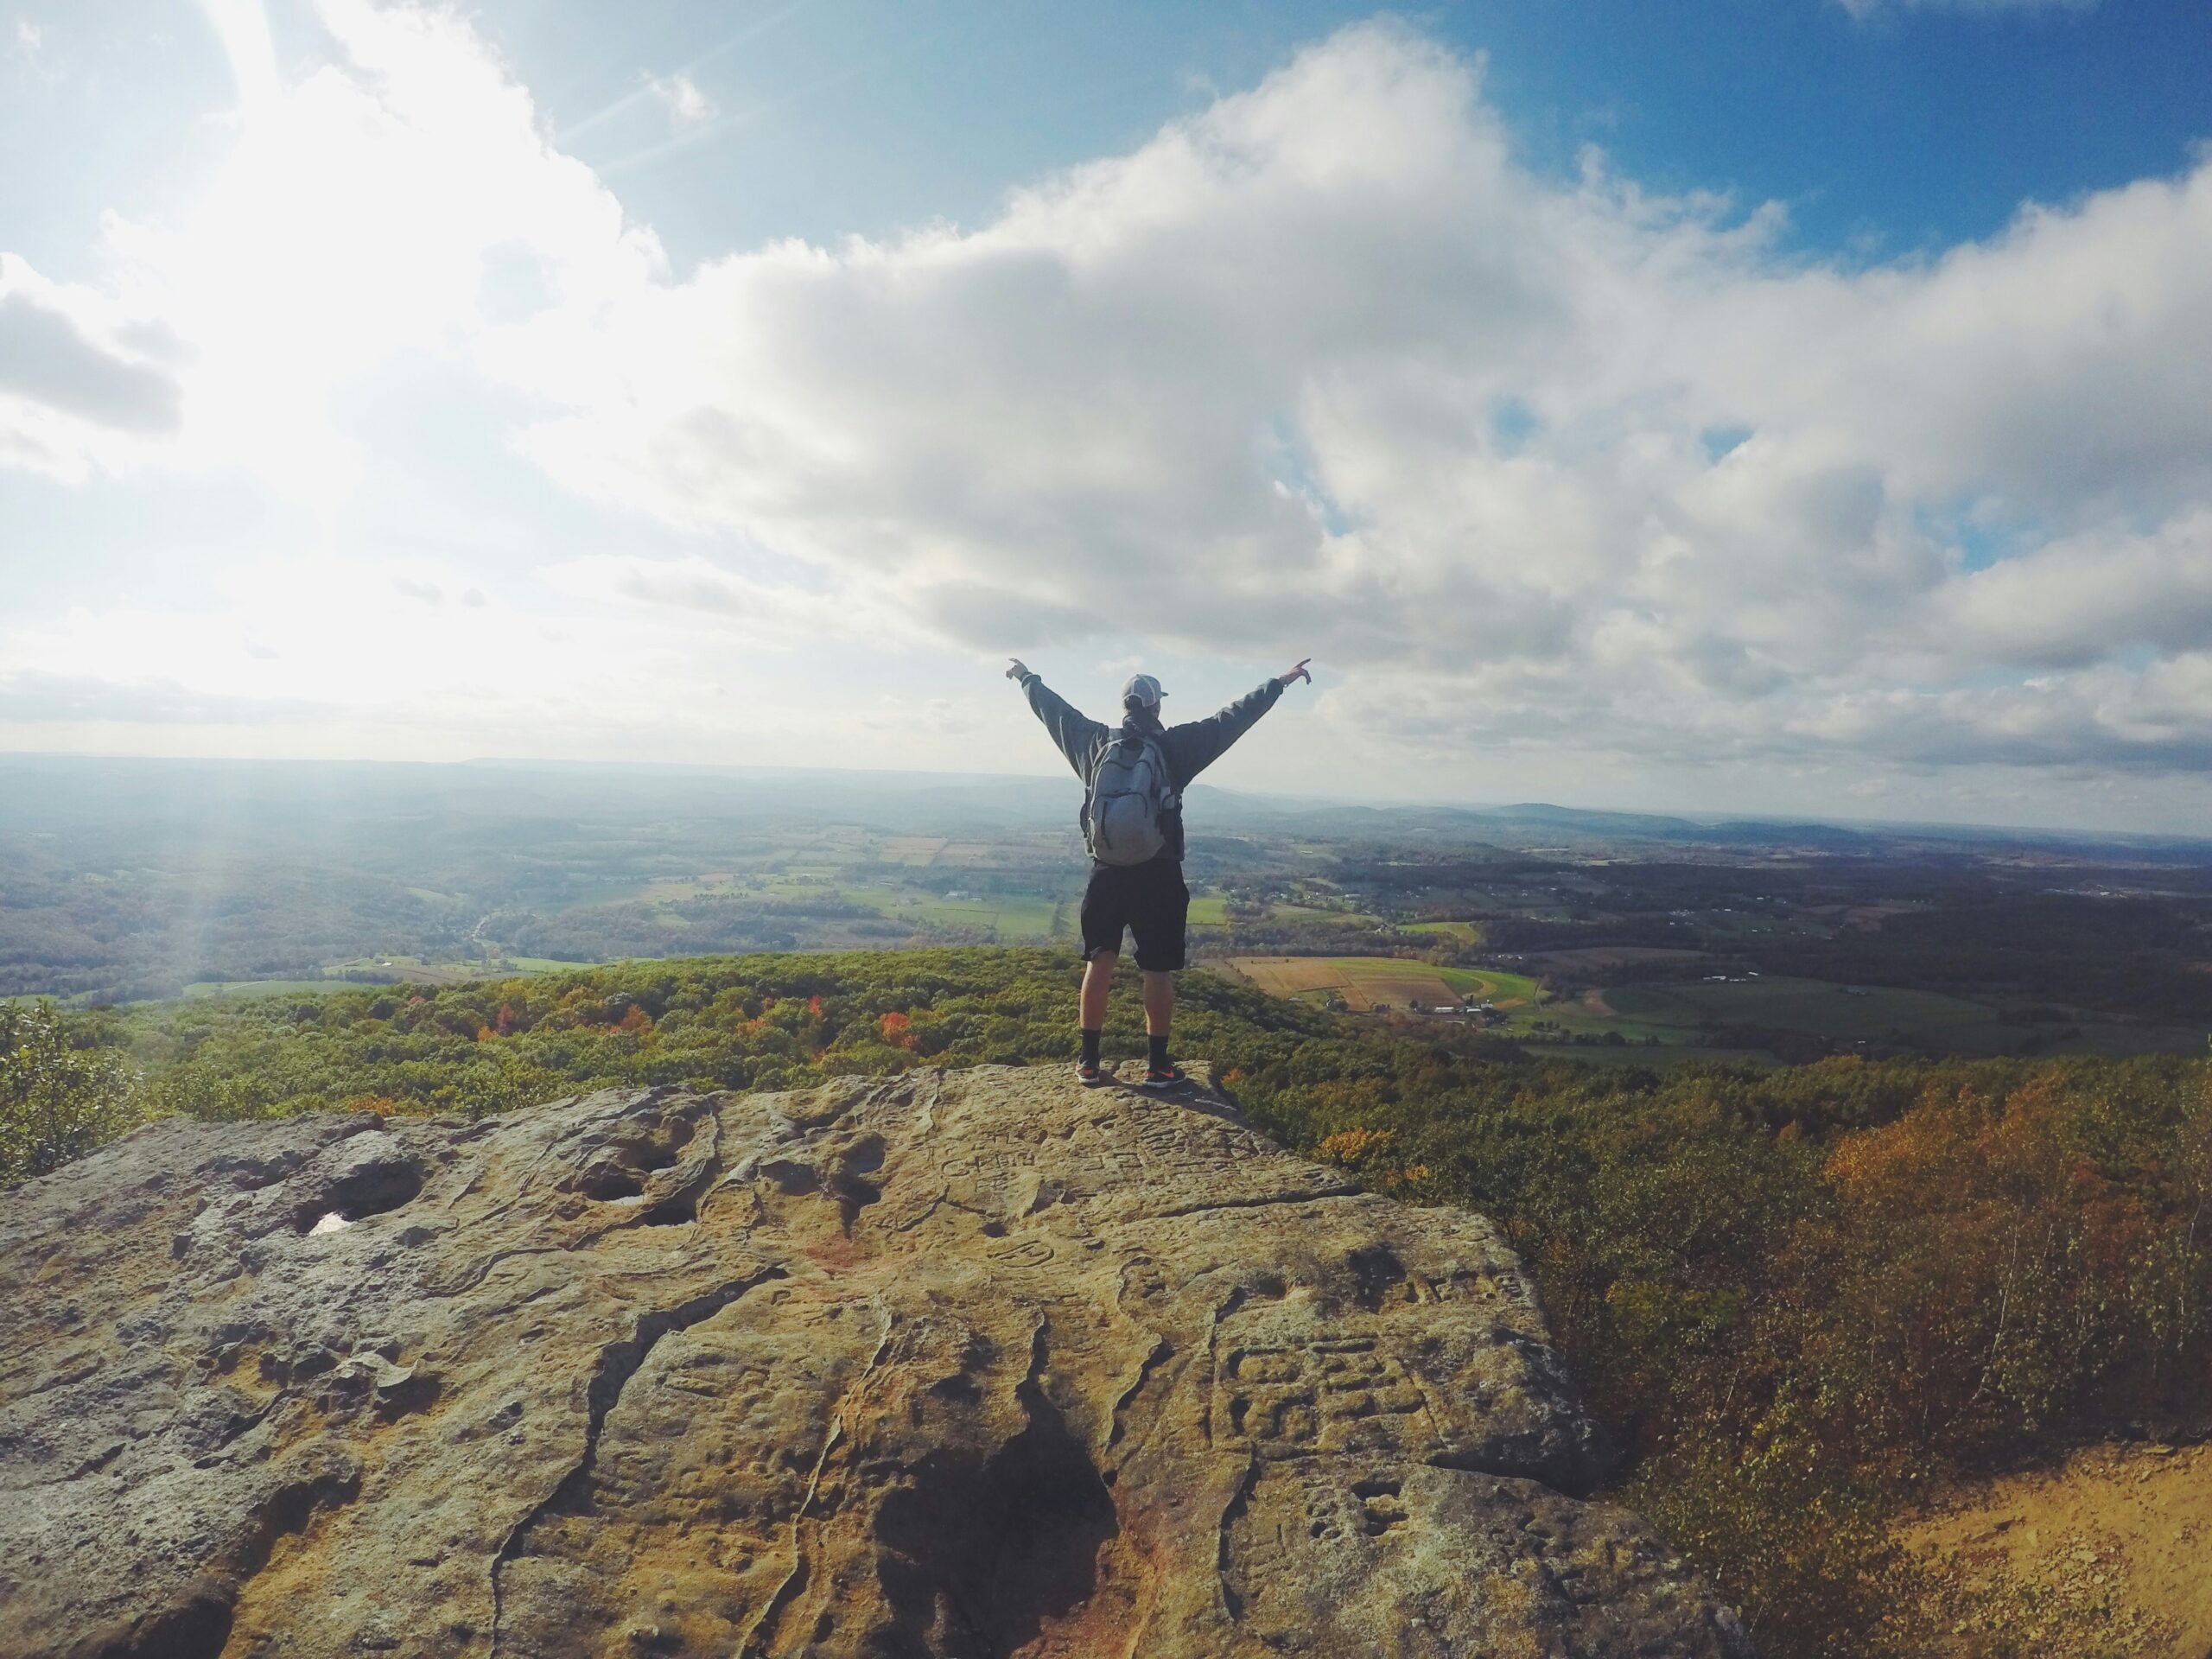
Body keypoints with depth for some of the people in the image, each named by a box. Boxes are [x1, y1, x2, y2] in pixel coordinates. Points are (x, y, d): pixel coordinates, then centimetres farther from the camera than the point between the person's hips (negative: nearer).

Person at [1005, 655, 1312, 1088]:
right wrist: (1281, 682, 2)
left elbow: (1054, 710, 16)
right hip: (1157, 877, -3)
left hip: (1106, 875, 3)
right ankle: (1157, 1066, 11)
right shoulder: (1175, 746, -8)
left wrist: (1026, 677, 33)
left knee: (1099, 964, 12)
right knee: (1157, 972, 5)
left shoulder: (1096, 743, 1)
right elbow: (1235, 717, -5)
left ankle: (1089, 1062, 16)